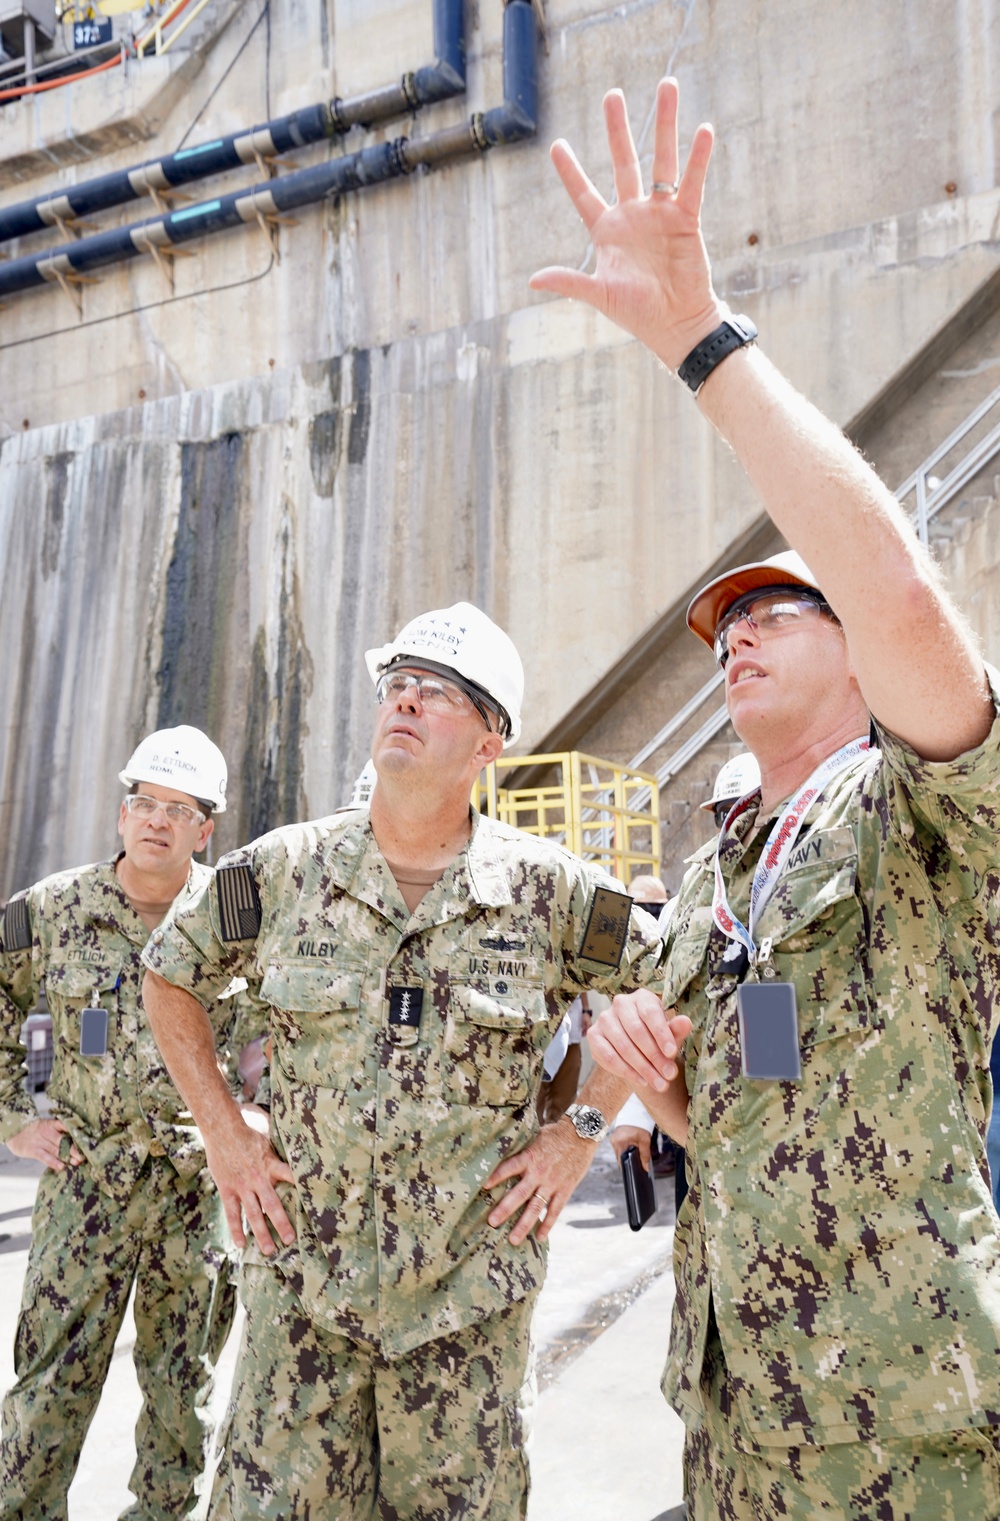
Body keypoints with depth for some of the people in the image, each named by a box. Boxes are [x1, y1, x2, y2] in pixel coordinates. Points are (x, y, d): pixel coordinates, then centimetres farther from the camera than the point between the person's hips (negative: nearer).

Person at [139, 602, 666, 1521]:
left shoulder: (547, 890, -6)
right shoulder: (285, 870, -3)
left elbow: (665, 990, 6)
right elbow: (169, 975, 12)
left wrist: (583, 1130, 0)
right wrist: (224, 1134, 4)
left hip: (473, 1295, 0)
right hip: (304, 1280, 1)